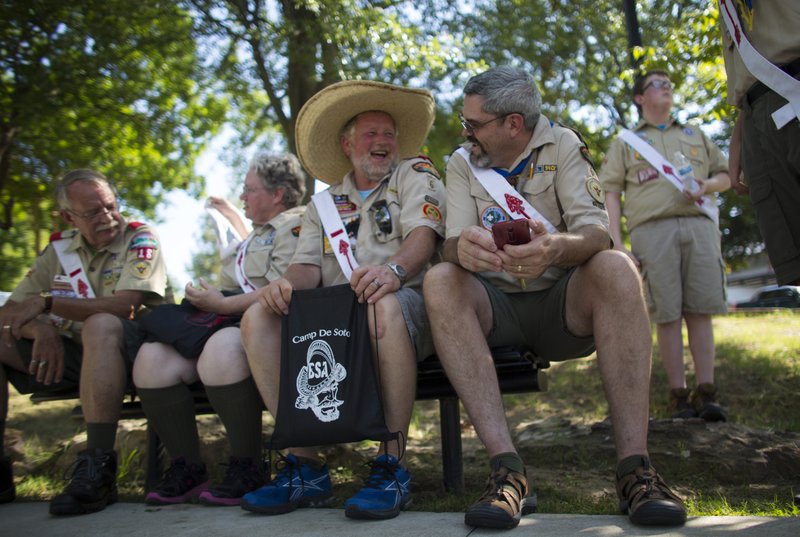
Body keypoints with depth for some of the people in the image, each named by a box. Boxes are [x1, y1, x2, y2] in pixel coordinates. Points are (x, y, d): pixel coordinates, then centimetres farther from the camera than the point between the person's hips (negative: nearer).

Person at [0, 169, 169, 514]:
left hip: (132, 350, -6)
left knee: (100, 325, -37)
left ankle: (97, 468, -36)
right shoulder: (59, 248, 11)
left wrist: (48, 302, -19)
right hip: (77, 354, 6)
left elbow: (124, 306, -20)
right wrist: (43, 329, -16)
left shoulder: (140, 239, -5)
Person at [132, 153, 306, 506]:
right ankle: (187, 469, -7)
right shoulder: (260, 232, 31)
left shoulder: (295, 224, -1)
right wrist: (236, 224, 54)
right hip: (224, 322, 9)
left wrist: (223, 304, -15)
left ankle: (247, 468, -25)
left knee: (220, 349, -41)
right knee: (151, 358, -15)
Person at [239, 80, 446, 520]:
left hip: (404, 307, -4)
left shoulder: (414, 174, 12)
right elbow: (309, 264, 11)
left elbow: (424, 234, -7)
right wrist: (288, 282, -15)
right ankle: (305, 465, -17)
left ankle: (391, 464, -29)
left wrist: (393, 269, -30)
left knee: (384, 303, -39)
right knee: (258, 317, -19)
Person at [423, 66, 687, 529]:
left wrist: (557, 247, -39)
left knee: (616, 268, -30)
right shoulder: (462, 163, 6)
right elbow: (452, 246, -8)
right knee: (439, 280, -29)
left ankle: (635, 465, -33)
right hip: (496, 306, 1)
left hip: (562, 301, -1)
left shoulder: (562, 145, 1)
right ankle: (508, 469, -36)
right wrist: (464, 249, -35)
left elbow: (597, 232, -14)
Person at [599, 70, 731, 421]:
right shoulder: (625, 142, 18)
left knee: (700, 310, -5)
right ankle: (678, 394, -1)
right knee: (667, 314, -5)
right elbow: (611, 194, 8)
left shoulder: (695, 135, 27)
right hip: (653, 228, -2)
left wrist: (706, 185, 0)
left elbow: (725, 175, 25)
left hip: (699, 224, 2)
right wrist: (617, 244, -4)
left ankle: (705, 393, -4)